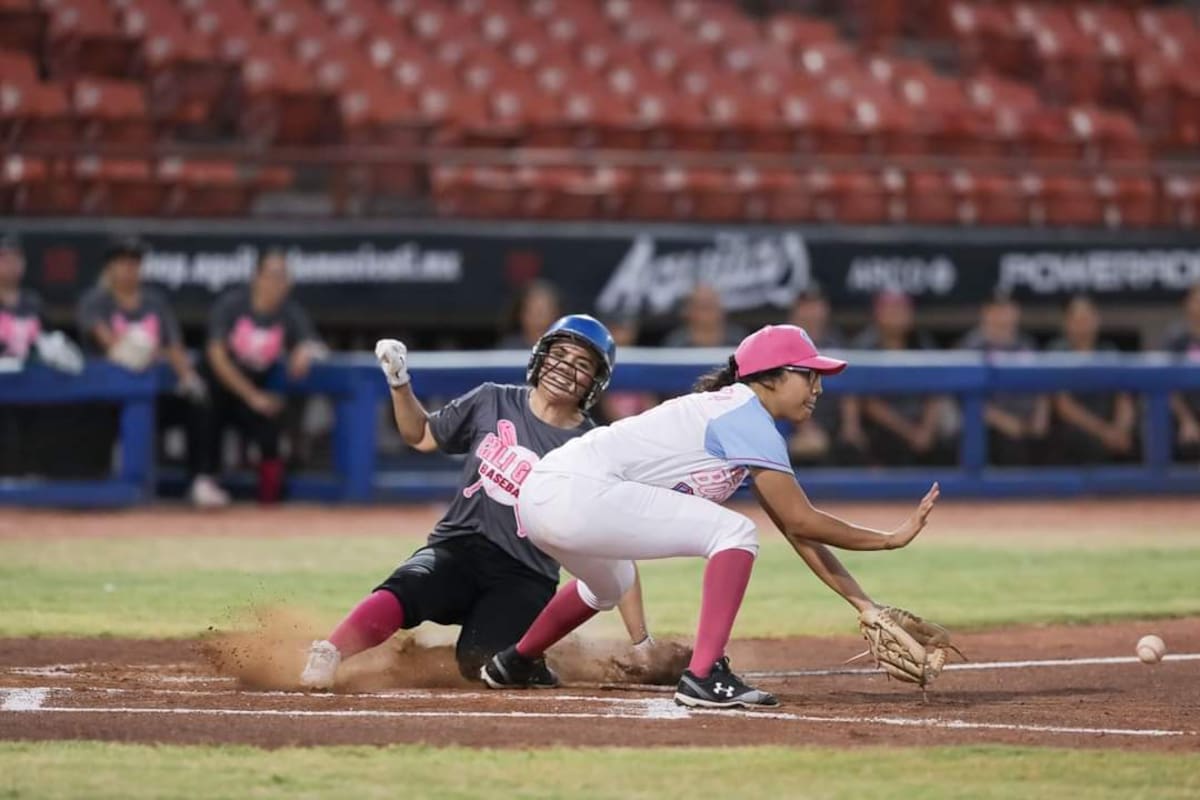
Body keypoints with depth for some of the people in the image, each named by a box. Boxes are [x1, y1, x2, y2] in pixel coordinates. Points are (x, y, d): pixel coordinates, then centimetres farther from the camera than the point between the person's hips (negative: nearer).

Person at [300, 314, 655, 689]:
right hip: (456, 547, 2)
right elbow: (421, 436, 22)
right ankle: (328, 656, -45)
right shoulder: (492, 402, 7)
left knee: (479, 662, -28)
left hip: (524, 578, -2)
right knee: (405, 590, -32)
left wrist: (642, 643, -6)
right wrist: (399, 382, 3)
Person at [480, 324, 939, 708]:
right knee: (734, 533, -13)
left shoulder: (735, 414, 21)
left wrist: (864, 603, 14)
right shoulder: (747, 418, -8)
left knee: (608, 586, 39)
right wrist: (892, 540, -3)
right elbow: (800, 520, -10)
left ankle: (513, 664, 53)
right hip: (574, 492, -10)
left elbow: (795, 530, 19)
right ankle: (704, 676, -15)